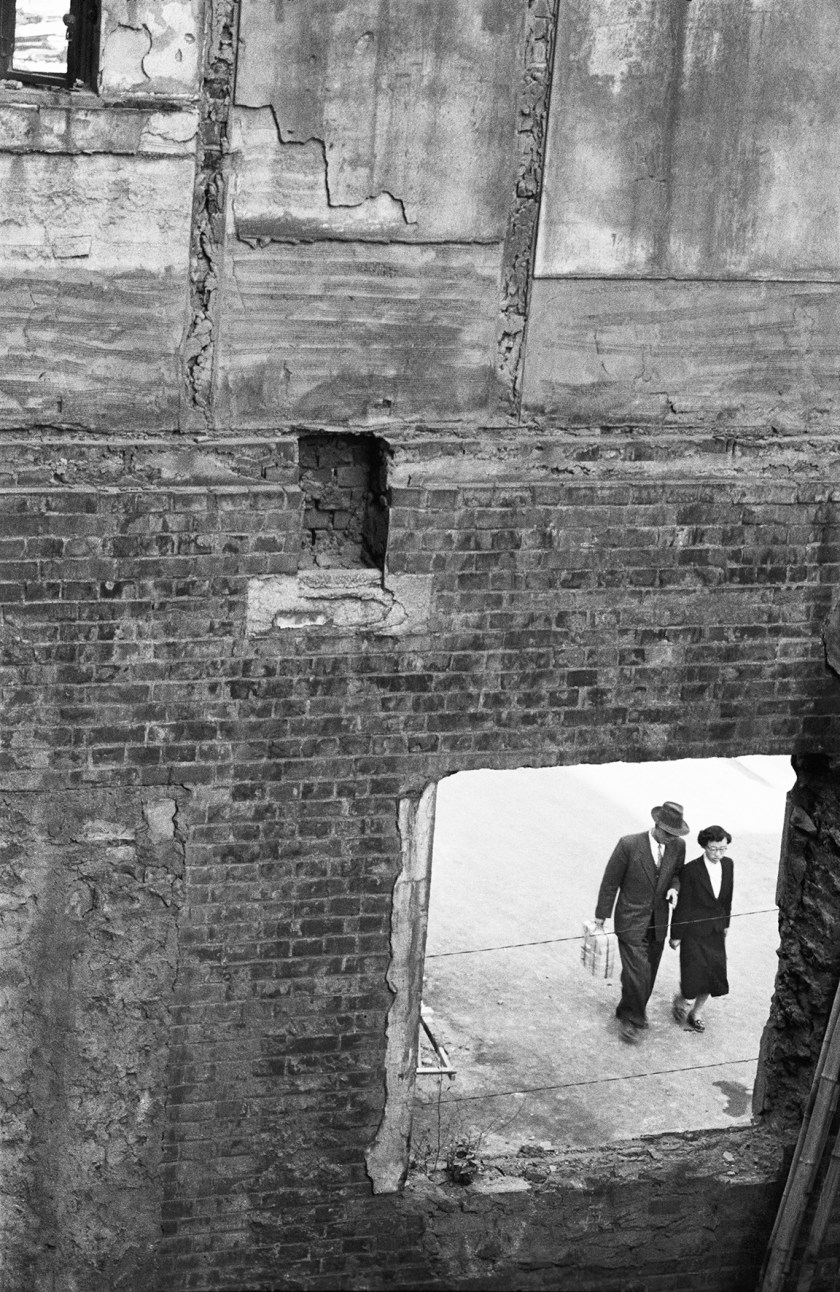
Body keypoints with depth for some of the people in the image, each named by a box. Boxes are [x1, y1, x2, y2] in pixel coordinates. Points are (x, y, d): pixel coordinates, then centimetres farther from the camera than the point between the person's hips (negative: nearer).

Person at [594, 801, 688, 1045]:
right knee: (637, 974, -10)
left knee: (648, 973, 13)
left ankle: (629, 1012, 33)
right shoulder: (629, 845, -16)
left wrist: (674, 888, -8)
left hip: (658, 922, 5)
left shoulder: (677, 846, -3)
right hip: (631, 921, -5)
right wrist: (601, 916, -4)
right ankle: (632, 1020, 8)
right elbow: (610, 881, -8)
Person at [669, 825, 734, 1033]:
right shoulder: (691, 870, -18)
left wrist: (725, 923, 16)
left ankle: (696, 1013, 31)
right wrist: (676, 935, -7)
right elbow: (682, 905, -12)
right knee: (695, 975, -7)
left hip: (716, 931, 5)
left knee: (714, 976, 8)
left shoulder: (728, 864, -2)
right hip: (694, 932, -5)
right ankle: (681, 1000, 27)